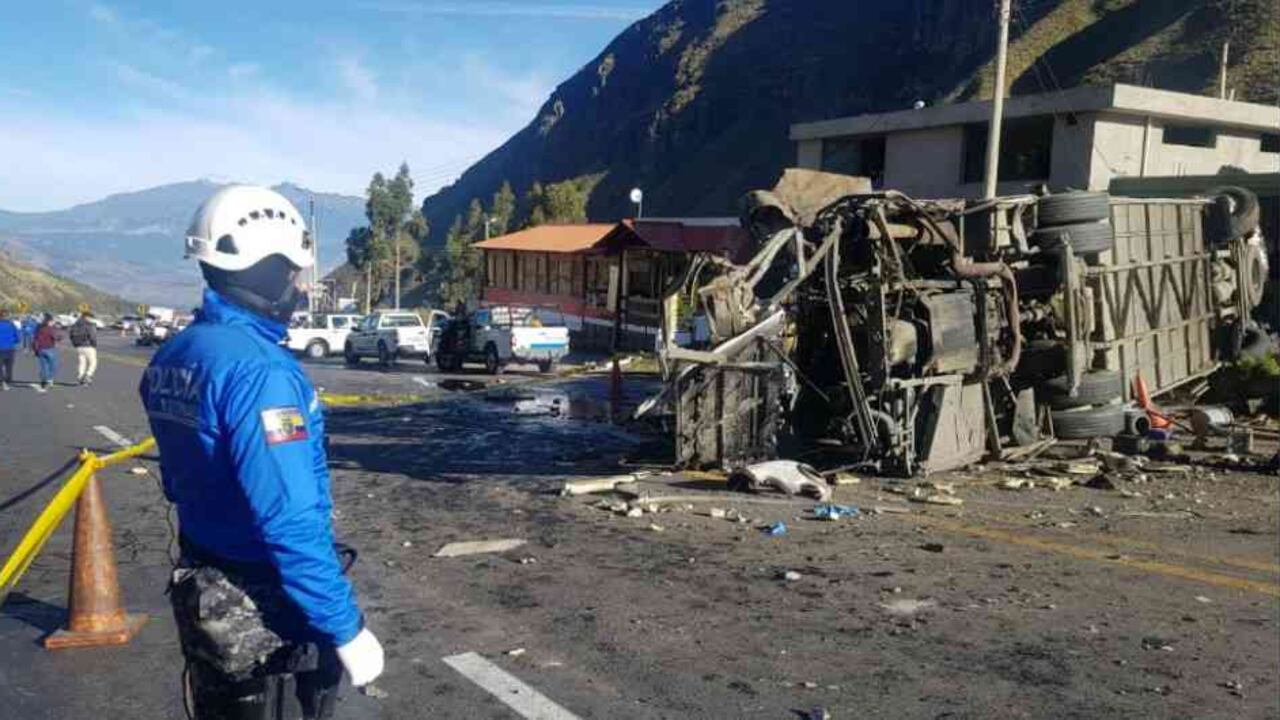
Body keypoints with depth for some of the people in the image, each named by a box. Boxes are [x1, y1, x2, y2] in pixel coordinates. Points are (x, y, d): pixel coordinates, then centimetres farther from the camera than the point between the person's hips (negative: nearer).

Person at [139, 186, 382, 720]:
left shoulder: (171, 358, 3)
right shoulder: (258, 370, -26)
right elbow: (291, 522, -29)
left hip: (200, 597, 9)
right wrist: (347, 629, -24)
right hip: (267, 615, -8)